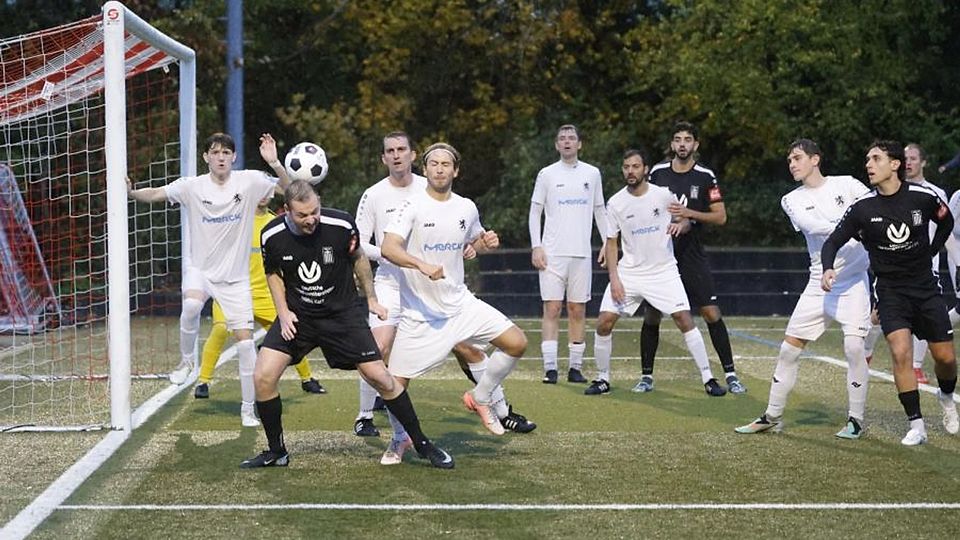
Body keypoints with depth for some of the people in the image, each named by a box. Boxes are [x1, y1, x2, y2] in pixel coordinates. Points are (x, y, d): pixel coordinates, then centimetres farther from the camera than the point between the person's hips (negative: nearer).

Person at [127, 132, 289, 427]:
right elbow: (155, 194, -5)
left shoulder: (249, 181, -6)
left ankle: (248, 408, 10)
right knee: (192, 304, -33)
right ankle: (187, 359, -5)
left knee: (245, 340, -4)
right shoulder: (192, 186, -5)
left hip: (236, 276, 1)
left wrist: (275, 164, -26)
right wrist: (131, 192, -26)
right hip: (199, 269, 0)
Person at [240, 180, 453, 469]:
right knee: (263, 377, -13)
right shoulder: (272, 235, -16)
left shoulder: (341, 225, -20)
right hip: (296, 315, 1)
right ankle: (276, 452, 8)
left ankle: (423, 445, 11)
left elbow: (357, 258, 3)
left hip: (343, 312, -1)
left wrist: (371, 298, 8)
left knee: (380, 377, -5)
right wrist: (283, 312, -5)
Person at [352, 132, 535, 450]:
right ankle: (364, 416, 3)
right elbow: (358, 242, -2)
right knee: (379, 350, -18)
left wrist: (465, 245, -5)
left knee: (466, 347, -1)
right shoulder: (374, 196, -2)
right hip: (391, 284, -2)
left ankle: (503, 412, 11)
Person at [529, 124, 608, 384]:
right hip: (552, 253, -2)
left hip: (582, 253, 2)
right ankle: (550, 368, -6)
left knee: (578, 310, 3)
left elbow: (600, 211, 16)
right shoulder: (547, 174, 4)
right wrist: (536, 247, -5)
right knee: (552, 309, -6)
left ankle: (575, 367, 8)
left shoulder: (592, 173, 10)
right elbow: (535, 212, 4)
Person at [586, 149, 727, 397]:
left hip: (663, 271, -1)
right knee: (604, 322, -7)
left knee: (684, 319, -12)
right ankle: (602, 379, 11)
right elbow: (611, 242, 3)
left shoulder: (663, 194, -6)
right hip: (629, 272, 1)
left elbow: (685, 219, 8)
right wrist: (614, 279, -7)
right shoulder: (615, 203, -4)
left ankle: (708, 378, -3)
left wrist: (680, 225, -17)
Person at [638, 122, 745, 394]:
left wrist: (689, 213, -17)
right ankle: (646, 376, 14)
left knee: (712, 313, -6)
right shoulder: (658, 172, 3)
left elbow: (721, 217, -4)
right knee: (651, 316, 2)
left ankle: (730, 374, 1)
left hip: (692, 256, -2)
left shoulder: (705, 177, -3)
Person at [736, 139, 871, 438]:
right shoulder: (792, 200, 5)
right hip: (819, 284, 3)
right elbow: (811, 225, -13)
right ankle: (772, 416, 15)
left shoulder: (847, 184, 3)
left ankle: (856, 419, 0)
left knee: (854, 346, -14)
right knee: (789, 347, 2)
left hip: (854, 280, -3)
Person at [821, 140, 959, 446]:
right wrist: (828, 268, -26)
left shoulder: (923, 197, -8)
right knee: (901, 351, -20)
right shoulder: (863, 208, -10)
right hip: (890, 291, -1)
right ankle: (916, 426, -10)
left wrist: (929, 254, 6)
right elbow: (833, 242, -7)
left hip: (926, 287, 1)